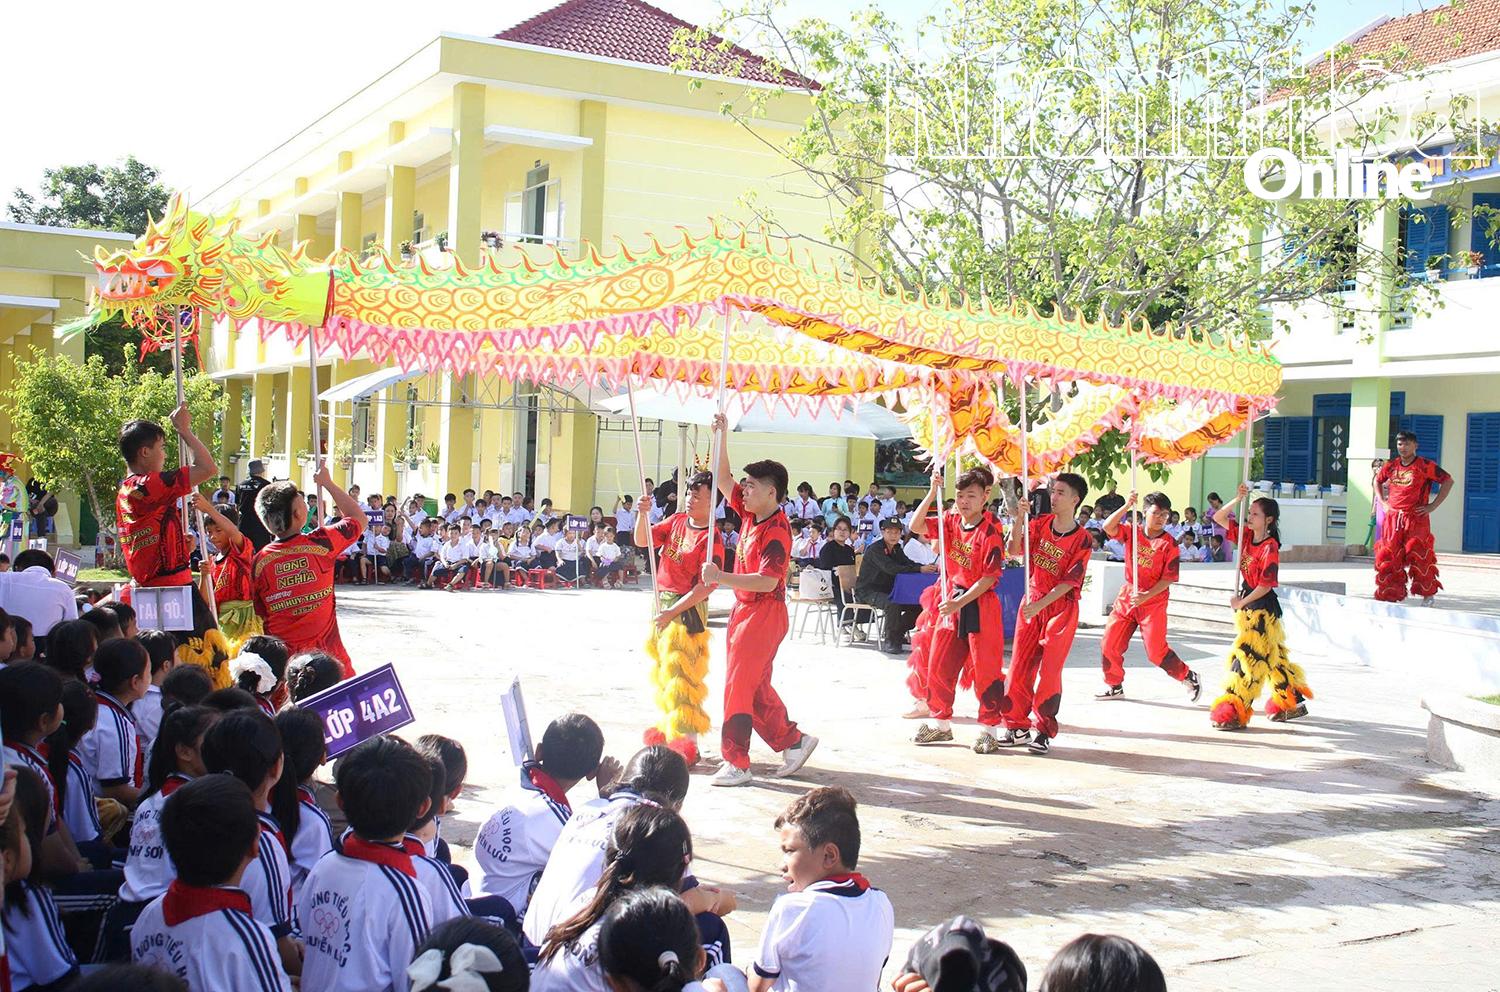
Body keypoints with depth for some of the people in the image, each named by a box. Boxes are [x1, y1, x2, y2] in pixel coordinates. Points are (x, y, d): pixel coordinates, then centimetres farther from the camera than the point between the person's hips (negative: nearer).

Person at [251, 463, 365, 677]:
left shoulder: (259, 561, -1)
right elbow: (358, 519, 10)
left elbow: (261, 614, 7)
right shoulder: (320, 543, -8)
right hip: (327, 656, -2)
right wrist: (327, 483, 16)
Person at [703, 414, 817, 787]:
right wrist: (722, 435, 5)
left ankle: (737, 764, 0)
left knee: (739, 686, -6)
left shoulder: (776, 532, -20)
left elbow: (766, 581, -28)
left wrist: (720, 578, -26)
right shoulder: (751, 515, 5)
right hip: (744, 610, 9)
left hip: (764, 614, -9)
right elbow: (724, 479, 14)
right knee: (755, 687, 15)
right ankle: (793, 741, 26)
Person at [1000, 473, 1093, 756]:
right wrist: (1019, 520, -22)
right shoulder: (1040, 523, 2)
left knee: (1049, 670, -4)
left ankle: (1044, 731, 6)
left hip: (1061, 608, -4)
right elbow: (1014, 550, -9)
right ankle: (1018, 727, 13)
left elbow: (1069, 582, -14)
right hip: (1031, 602, 4)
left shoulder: (1082, 539, -10)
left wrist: (1040, 604, -22)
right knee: (1019, 666, 3)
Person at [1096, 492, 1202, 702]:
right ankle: (1114, 686, 25)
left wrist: (1146, 596, -20)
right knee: (1109, 644, 6)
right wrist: (1126, 506, -24)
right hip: (1127, 598, 4)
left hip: (1154, 601, -4)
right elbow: (1108, 527, -15)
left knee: (1156, 651, -6)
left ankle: (1189, 677, 16)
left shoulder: (1169, 543, -10)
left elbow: (1169, 578, -11)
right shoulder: (1132, 531, 1)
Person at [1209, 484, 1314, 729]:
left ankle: (1235, 712, -11)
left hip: (1262, 607, -8)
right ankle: (1294, 702, 29)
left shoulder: (1270, 547, -16)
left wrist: (1241, 602, -13)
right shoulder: (1246, 537, 5)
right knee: (1271, 656, 17)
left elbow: (1266, 585, -19)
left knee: (1247, 656, -11)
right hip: (1247, 604, 9)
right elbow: (1219, 517, 6)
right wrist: (1238, 499, -5)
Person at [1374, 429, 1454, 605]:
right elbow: (1377, 480, 28)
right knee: (1389, 557, 1)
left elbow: (1448, 481, -4)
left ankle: (1428, 594, 15)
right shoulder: (1391, 466, 9)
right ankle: (1391, 595, 10)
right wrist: (1382, 501, 14)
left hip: (1416, 518, -4)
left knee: (1418, 556, -2)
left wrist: (1433, 505, -7)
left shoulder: (1425, 466, -6)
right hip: (1393, 517, 4)